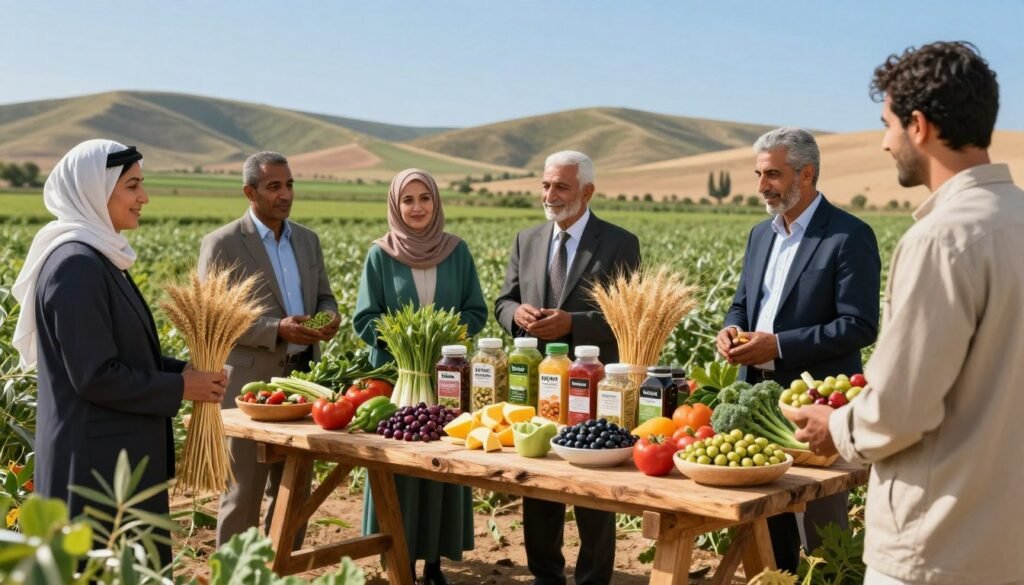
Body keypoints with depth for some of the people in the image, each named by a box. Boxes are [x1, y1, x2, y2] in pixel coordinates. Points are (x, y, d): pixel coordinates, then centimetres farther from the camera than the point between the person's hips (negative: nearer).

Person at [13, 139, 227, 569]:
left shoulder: (98, 257, 10)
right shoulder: (76, 265, -20)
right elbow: (96, 377, -22)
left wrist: (184, 369, 2)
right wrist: (179, 388, -12)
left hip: (117, 453, 10)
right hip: (95, 461, -10)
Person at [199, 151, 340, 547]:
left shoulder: (308, 239, 12)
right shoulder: (221, 244, -7)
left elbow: (323, 296, 18)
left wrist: (330, 317, -7)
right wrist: (276, 330, -23)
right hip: (250, 383, -6)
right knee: (244, 492, 1)